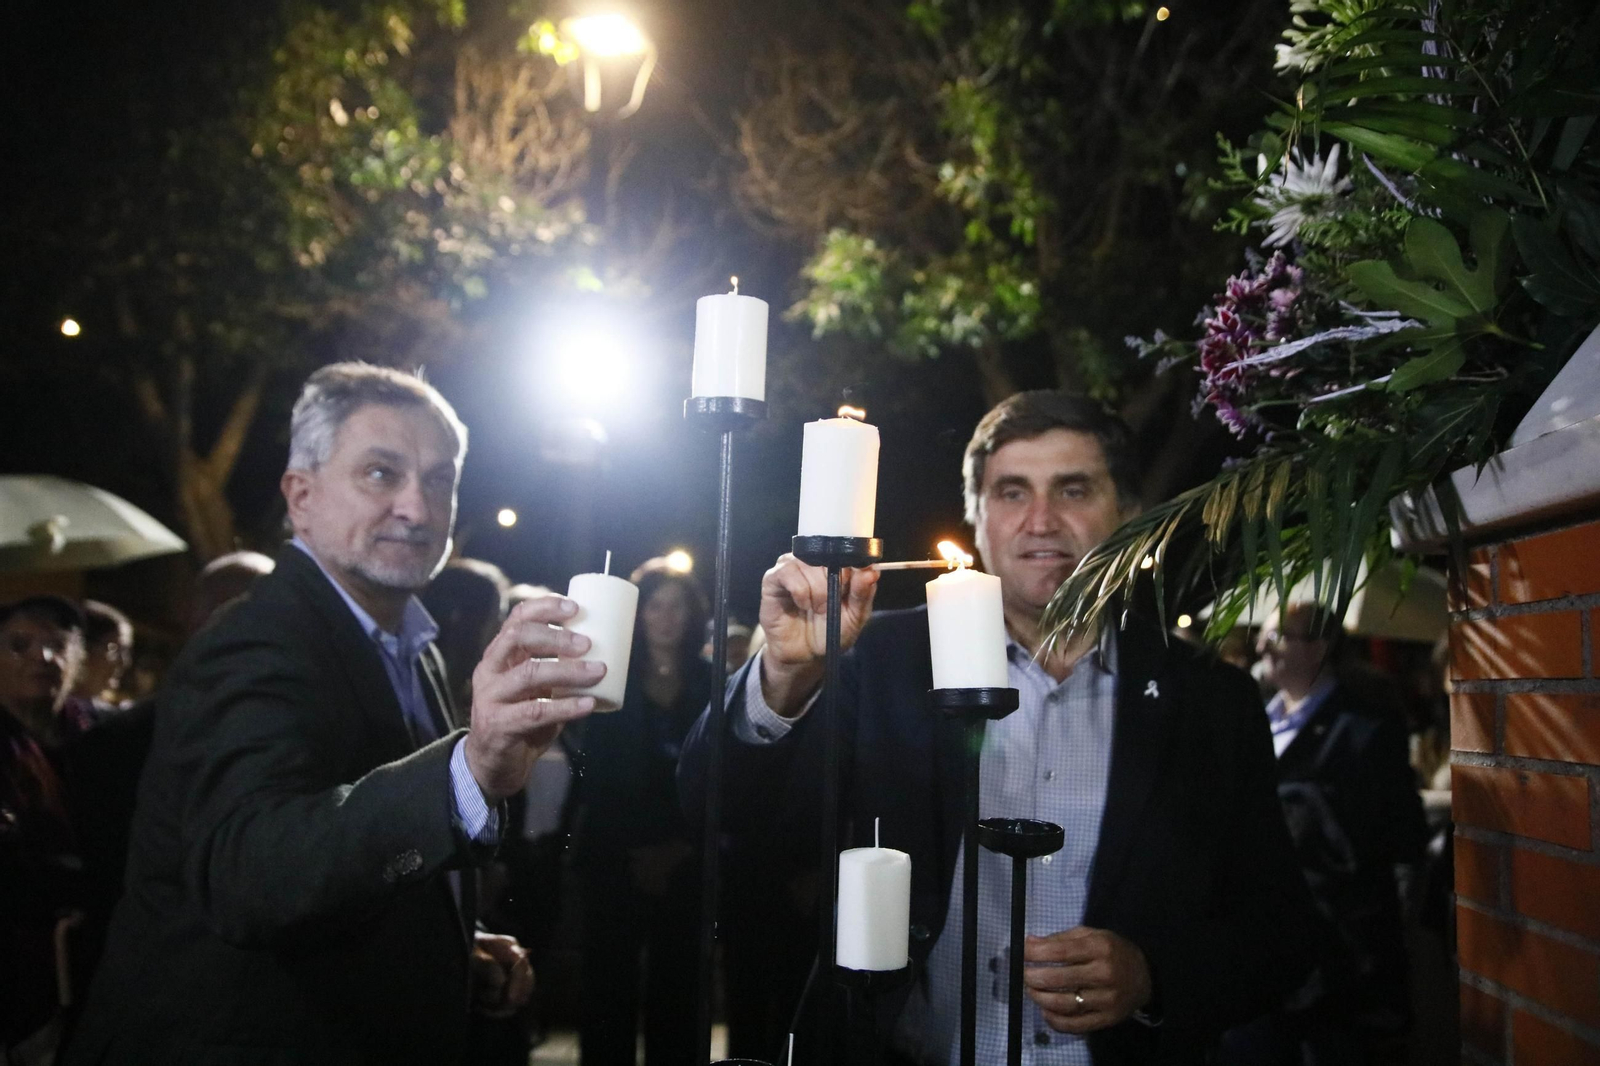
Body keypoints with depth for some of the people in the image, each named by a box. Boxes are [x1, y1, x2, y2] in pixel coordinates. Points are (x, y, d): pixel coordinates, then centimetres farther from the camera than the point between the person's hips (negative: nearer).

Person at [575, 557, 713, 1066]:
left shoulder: (709, 685, 7)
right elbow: (591, 774, -4)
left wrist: (682, 849, -6)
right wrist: (634, 851, -10)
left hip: (684, 864, 2)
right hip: (615, 860, -1)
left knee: (674, 988, 5)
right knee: (610, 987, -1)